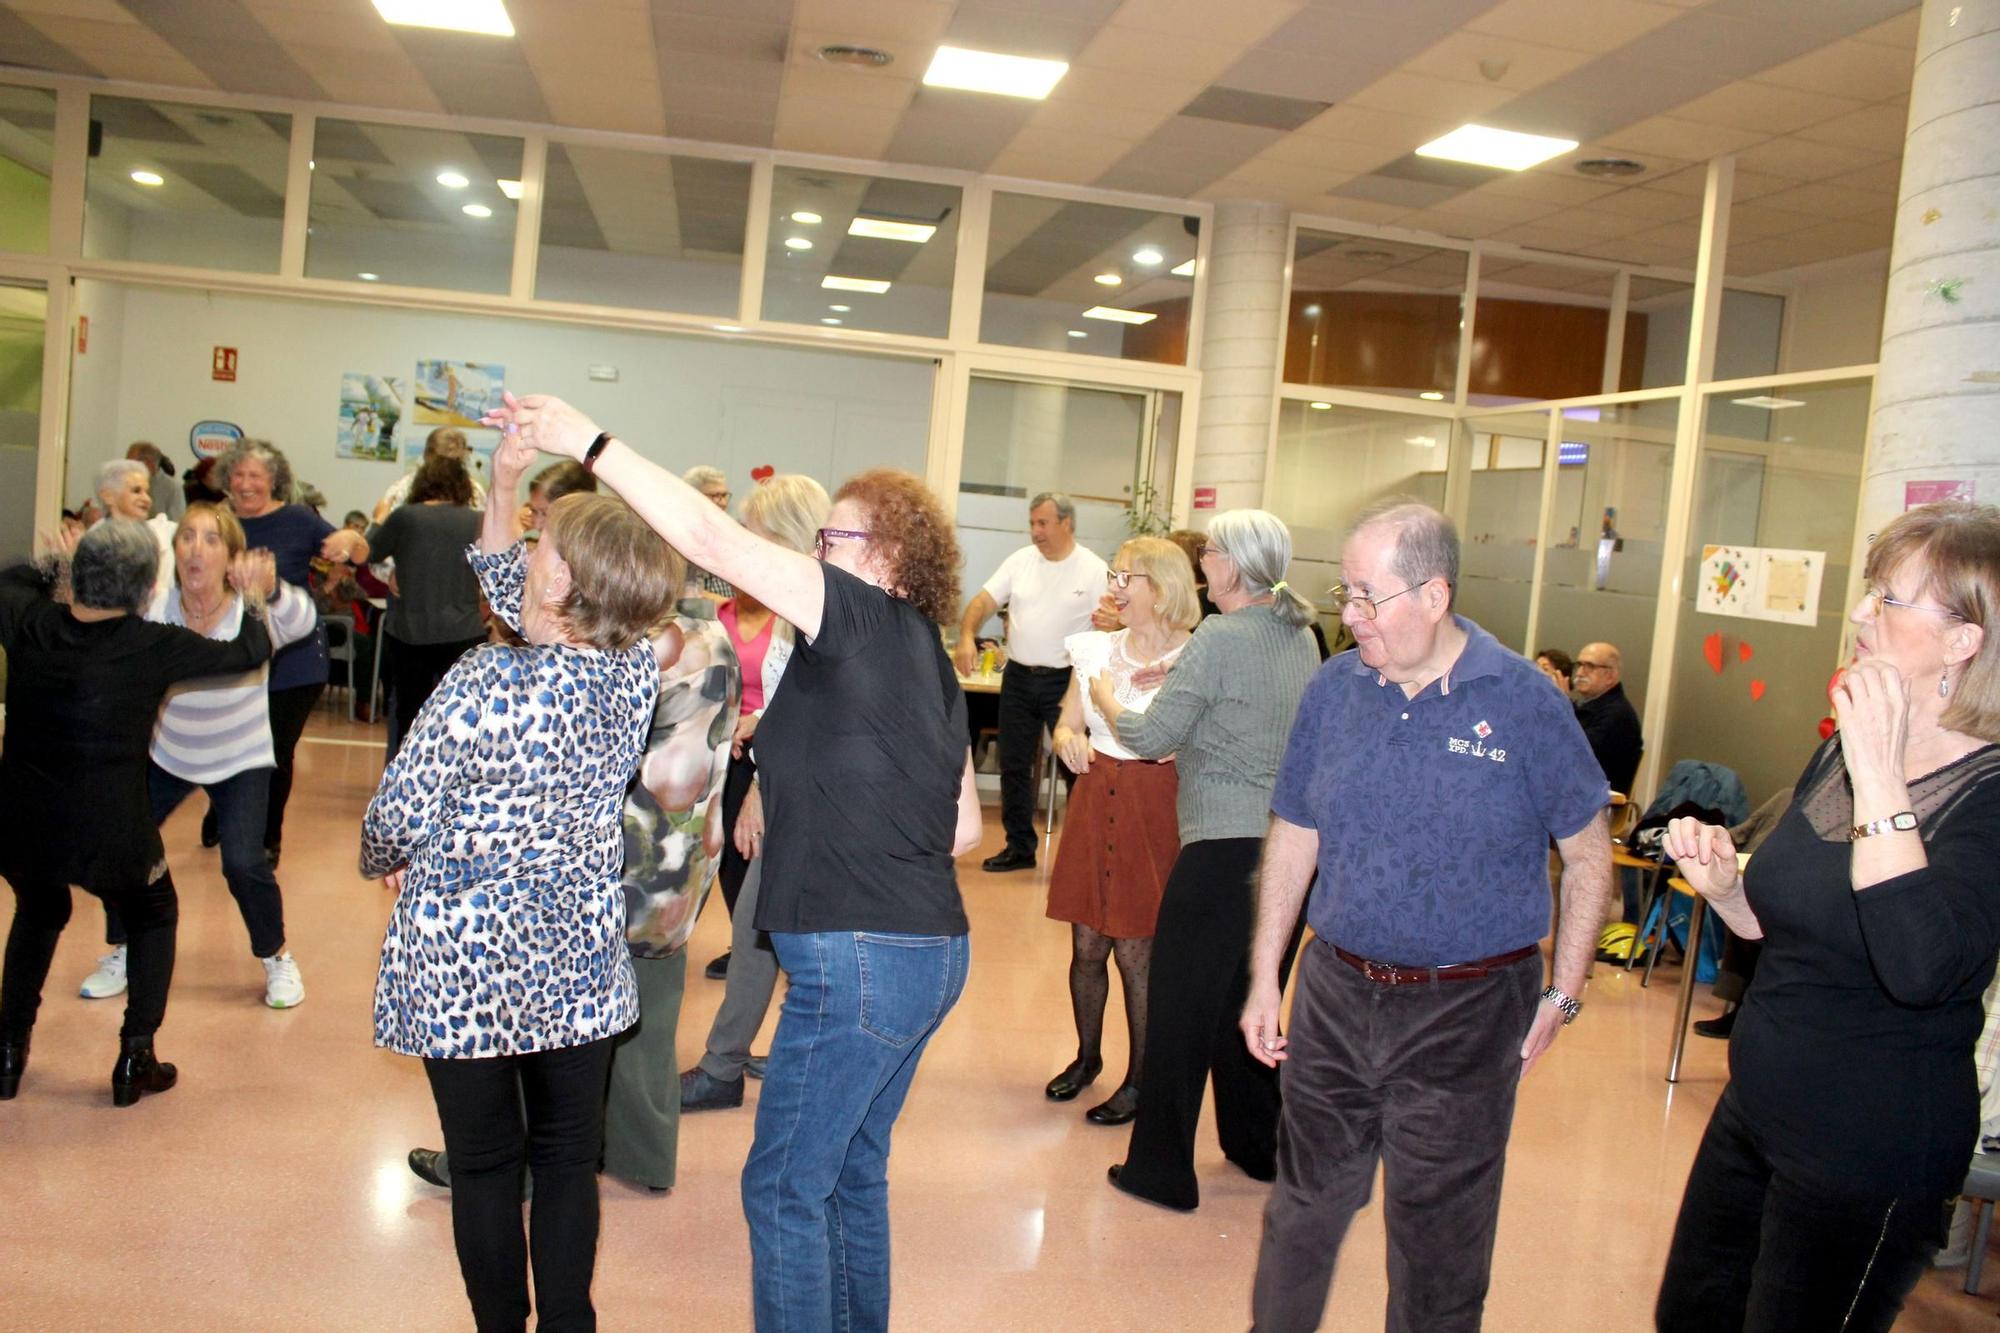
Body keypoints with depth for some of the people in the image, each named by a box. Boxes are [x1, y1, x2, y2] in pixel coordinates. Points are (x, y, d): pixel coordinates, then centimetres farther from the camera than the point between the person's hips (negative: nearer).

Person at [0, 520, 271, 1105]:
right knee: (155, 919, 26)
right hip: (111, 835, -3)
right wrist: (252, 600, 17)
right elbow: (252, 651, 1)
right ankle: (135, 1058, 18)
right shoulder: (155, 646, -13)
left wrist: (53, 566, 33)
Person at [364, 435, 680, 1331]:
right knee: (569, 1159, 17)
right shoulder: (637, 672, -7)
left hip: (464, 967, -4)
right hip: (578, 959, 4)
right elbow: (512, 597, 10)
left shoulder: (485, 683, -22)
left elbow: (396, 816, -12)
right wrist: (501, 490, 9)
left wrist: (385, 865, 9)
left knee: (485, 1167, 12)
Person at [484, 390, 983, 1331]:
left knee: (784, 1187, 4)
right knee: (849, 1175, 22)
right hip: (927, 947, 10)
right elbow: (965, 829, 17)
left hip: (860, 960, -10)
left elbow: (712, 538, -18)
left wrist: (587, 440, -11)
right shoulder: (928, 659, 13)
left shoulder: (865, 619, -12)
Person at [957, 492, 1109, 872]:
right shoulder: (1020, 561, 5)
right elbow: (983, 601, 1)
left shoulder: (1095, 570, -6)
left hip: (1065, 681, -4)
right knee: (1014, 766, 10)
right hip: (1018, 677, 5)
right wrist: (967, 636, -19)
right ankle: (1019, 847, 22)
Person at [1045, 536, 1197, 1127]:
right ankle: (1087, 1057, 33)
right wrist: (1069, 741, -8)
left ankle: (1139, 1079, 18)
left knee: (1136, 952, 1)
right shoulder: (1097, 649, 8)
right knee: (1086, 945, 12)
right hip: (1095, 803, 5)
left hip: (1155, 811, -5)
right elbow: (1067, 725, 13)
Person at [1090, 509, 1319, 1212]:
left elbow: (1151, 738, -12)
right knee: (1248, 1001, 21)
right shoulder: (1301, 638, 10)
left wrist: (1108, 700, 7)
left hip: (1224, 845, -8)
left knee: (1179, 1004, 4)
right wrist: (1179, 681, 17)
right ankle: (1257, 1146, 34)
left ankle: (1162, 1168, 12)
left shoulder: (1219, 639, -14)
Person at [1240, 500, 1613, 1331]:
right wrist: (1265, 976, 7)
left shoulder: (1522, 700, -11)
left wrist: (1562, 996, -5)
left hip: (1465, 1013, -3)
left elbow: (1588, 853, -3)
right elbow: (1293, 837, 7)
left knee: (1437, 1238, 10)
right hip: (1335, 994, 4)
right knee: (1304, 1207, 17)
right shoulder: (1334, 689, 0)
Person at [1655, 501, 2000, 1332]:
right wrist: (1724, 885, -6)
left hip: (1871, 1157, -7)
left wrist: (1880, 778, -34)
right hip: (1756, 1108, 7)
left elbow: (1922, 969, -38)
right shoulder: (1840, 751, 3)